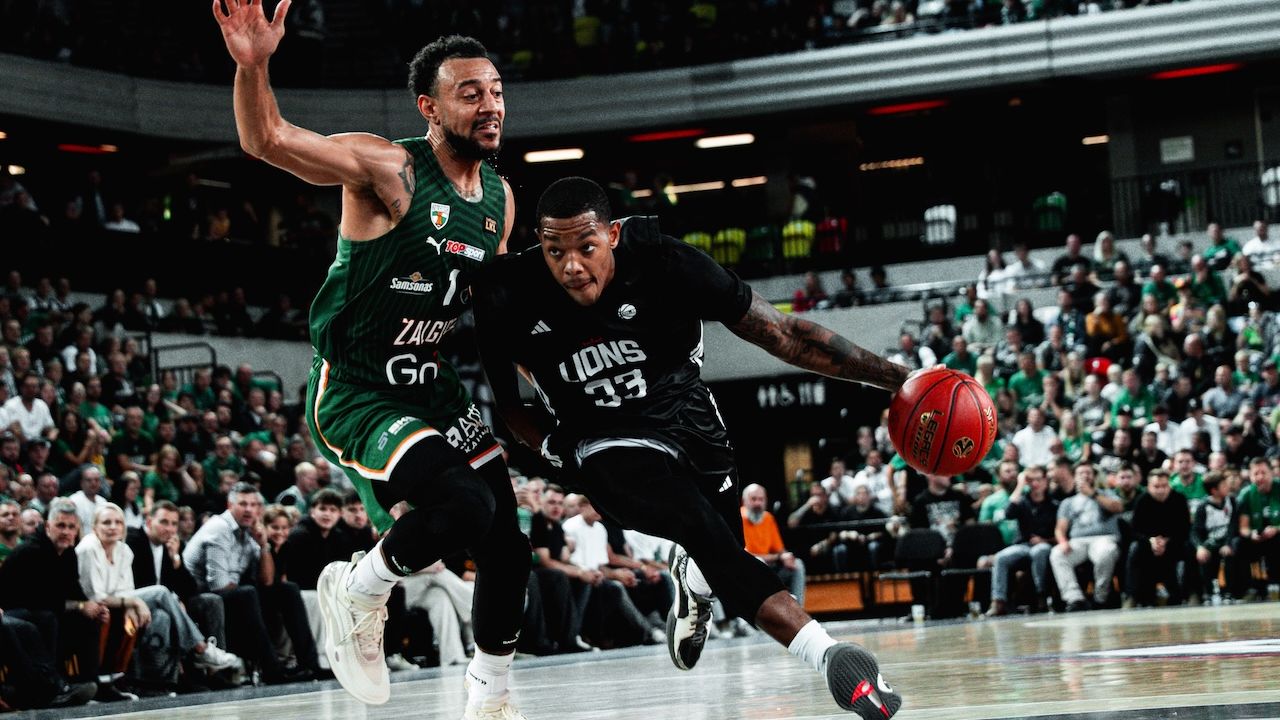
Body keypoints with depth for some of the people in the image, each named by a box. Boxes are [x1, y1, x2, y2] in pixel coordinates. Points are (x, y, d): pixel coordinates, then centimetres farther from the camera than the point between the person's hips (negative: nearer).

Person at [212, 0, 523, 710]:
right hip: (355, 395, -7)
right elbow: (267, 140, -30)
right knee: (465, 504, -28)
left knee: (507, 547, 7)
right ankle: (357, 590, 0)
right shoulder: (389, 168, -17)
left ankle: (488, 698, 29)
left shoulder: (500, 197, 6)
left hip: (439, 393, 8)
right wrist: (252, 65, -48)